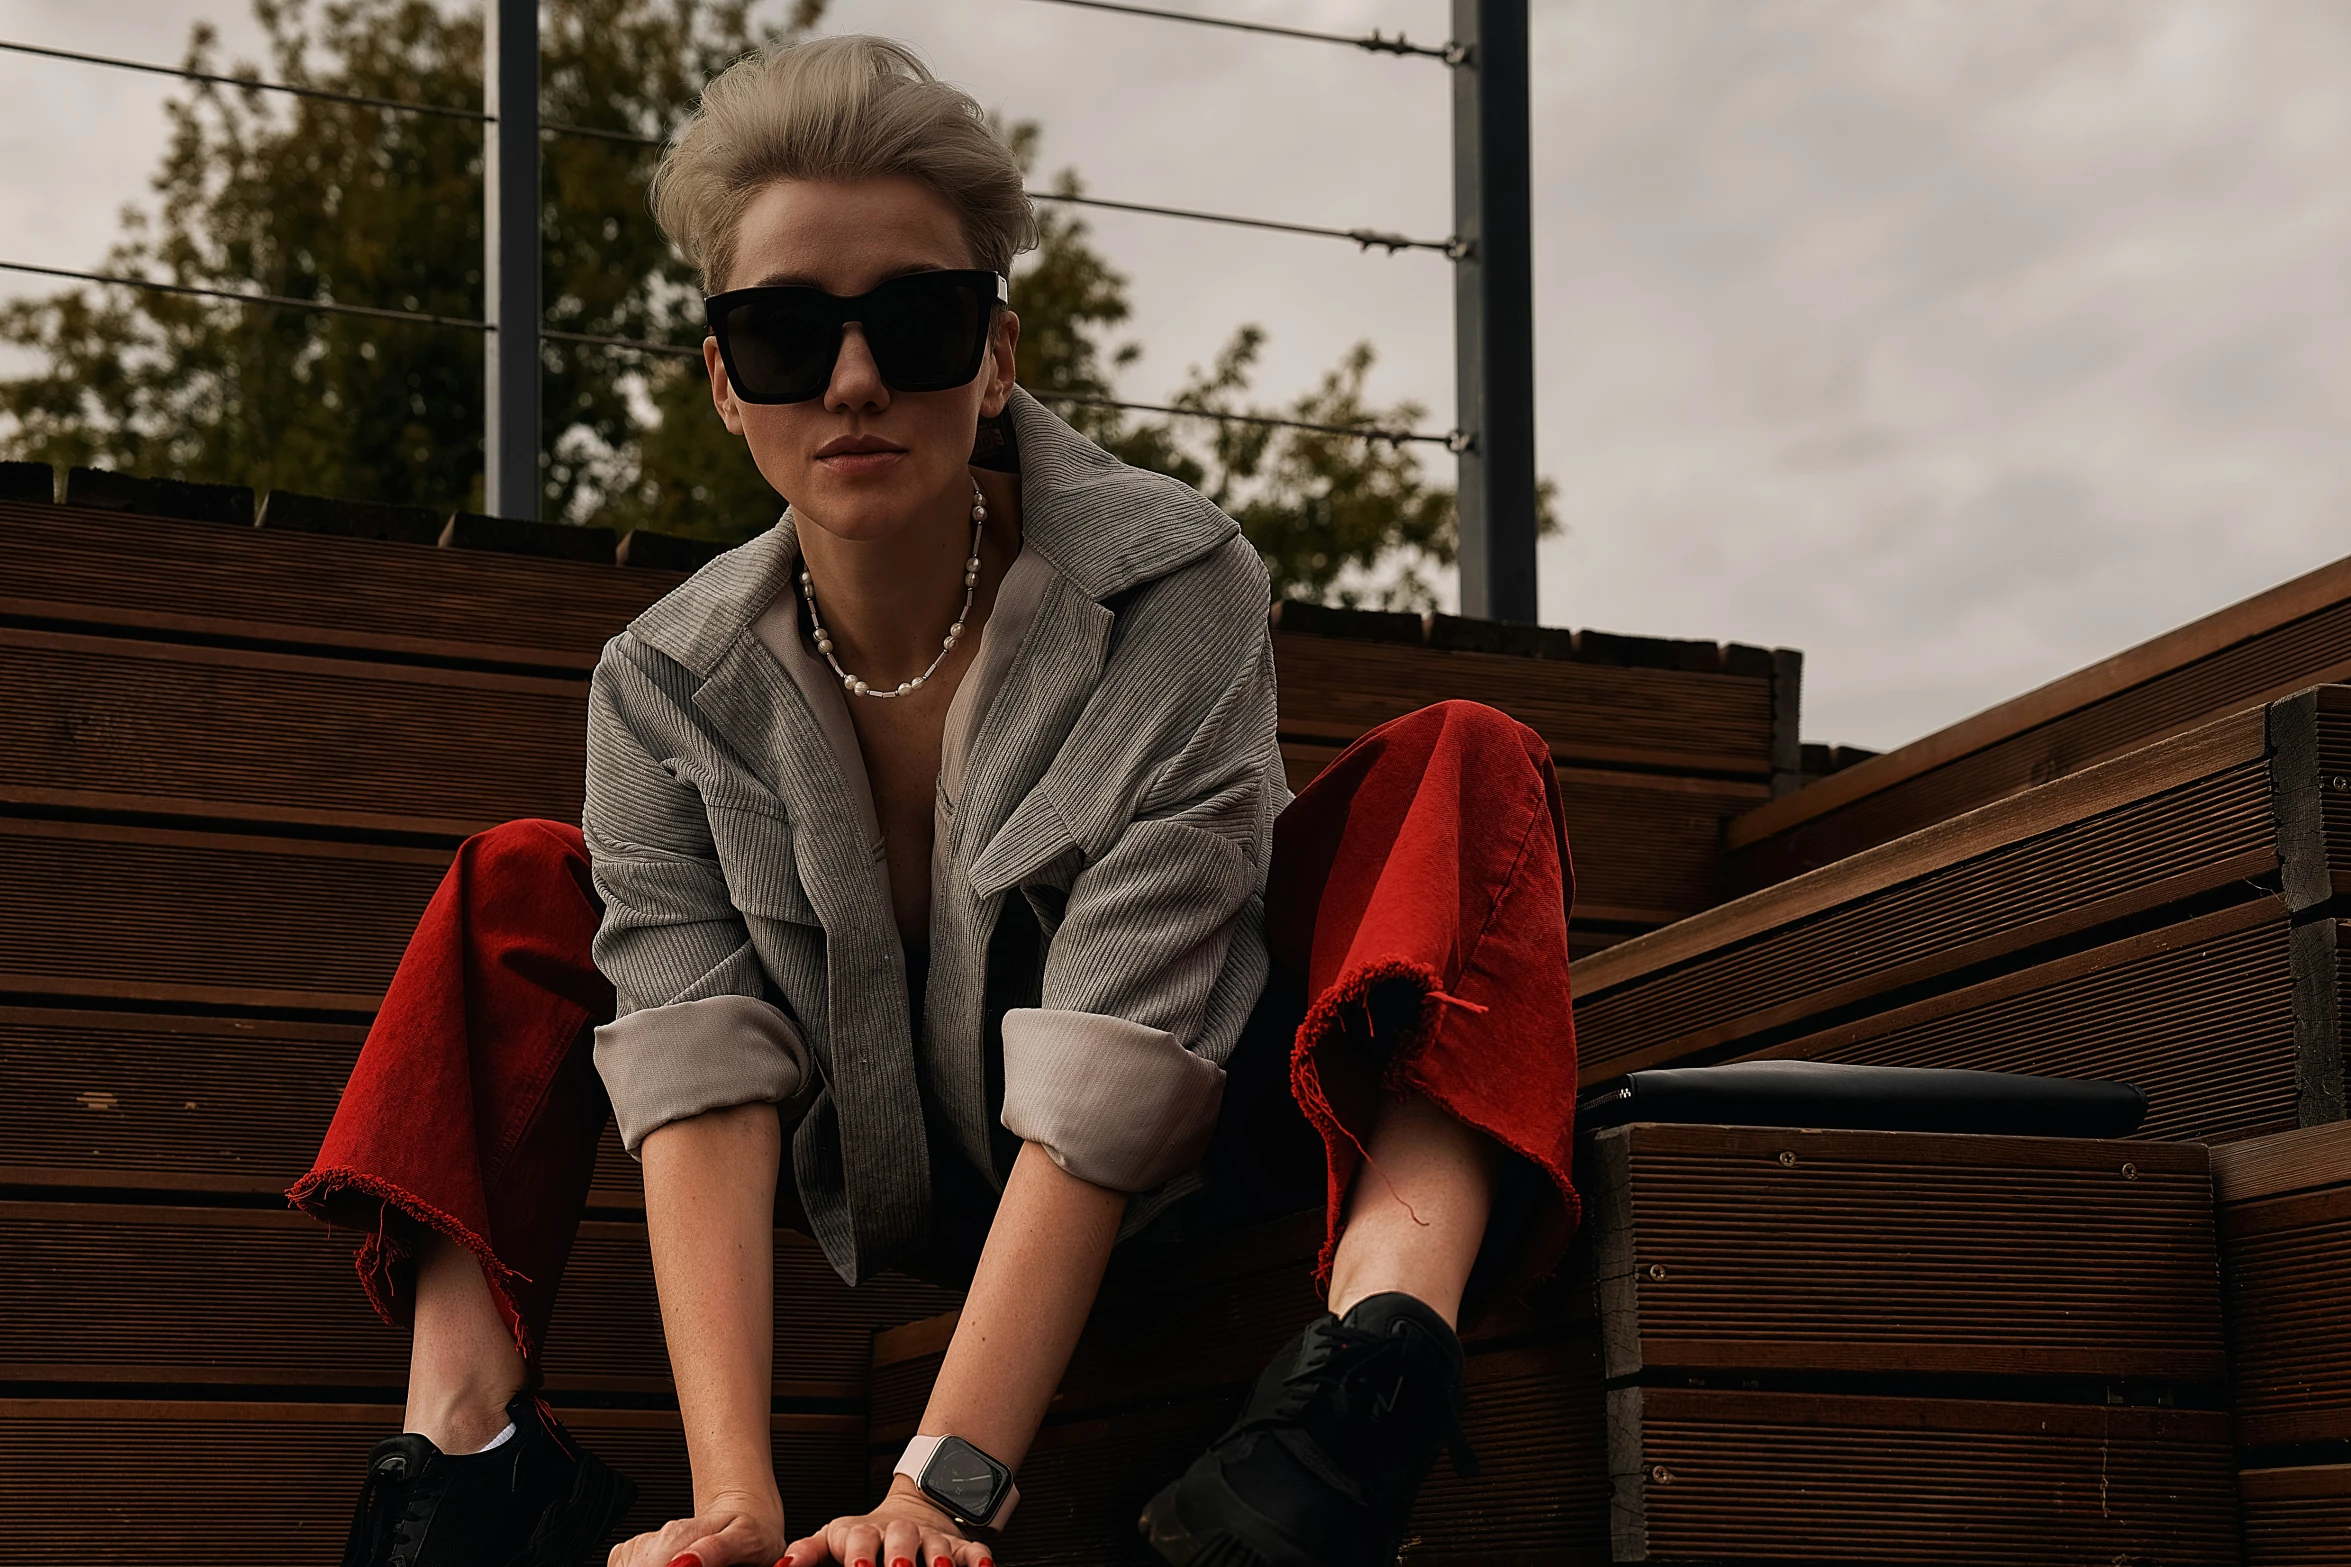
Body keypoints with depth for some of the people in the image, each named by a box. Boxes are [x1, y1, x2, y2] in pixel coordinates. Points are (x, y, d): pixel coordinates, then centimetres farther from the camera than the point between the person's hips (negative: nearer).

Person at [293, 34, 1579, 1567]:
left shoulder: (1173, 591, -22)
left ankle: (1387, 1324, -48)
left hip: (1182, 1171, -3)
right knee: (519, 885, -4)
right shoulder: (669, 690, -11)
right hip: (878, 1211, 3)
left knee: (1465, 766, -24)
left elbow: (1102, 1088, -32)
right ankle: (464, 1434, -20)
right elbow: (701, 1085, -26)